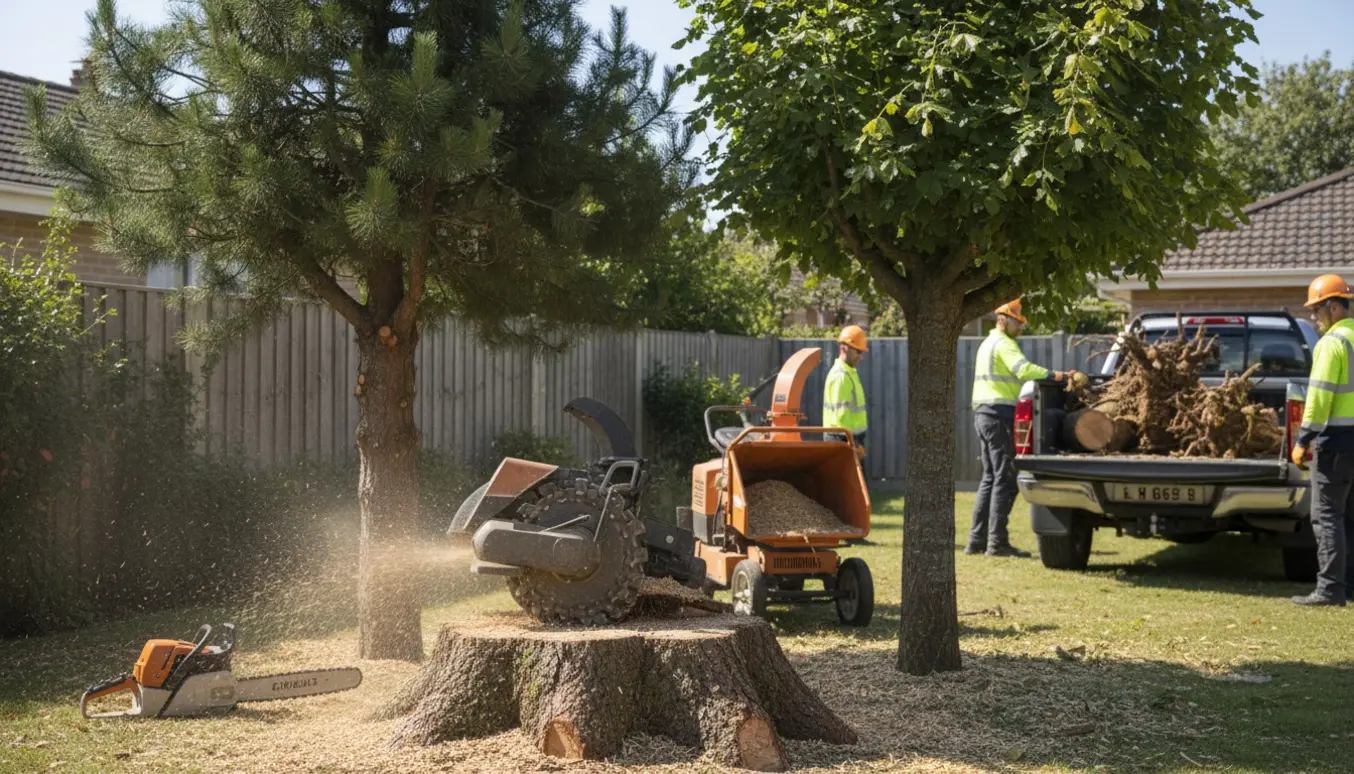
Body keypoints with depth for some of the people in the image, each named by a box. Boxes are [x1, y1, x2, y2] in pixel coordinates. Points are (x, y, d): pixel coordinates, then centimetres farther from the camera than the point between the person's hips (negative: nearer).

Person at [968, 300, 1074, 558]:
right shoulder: (1003, 344, -9)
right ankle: (997, 542, -11)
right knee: (1005, 479, -9)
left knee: (990, 478, 13)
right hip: (1000, 413, -10)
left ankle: (977, 539, 11)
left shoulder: (988, 344, 24)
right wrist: (1057, 376, -34)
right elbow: (1024, 369, -26)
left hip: (983, 413, 10)